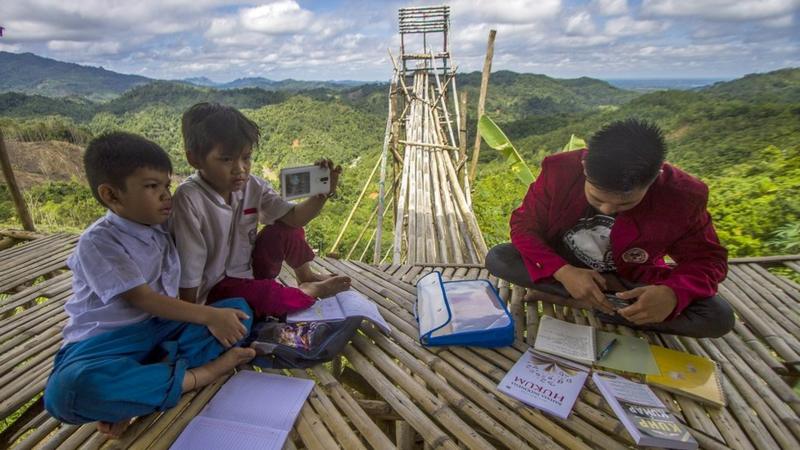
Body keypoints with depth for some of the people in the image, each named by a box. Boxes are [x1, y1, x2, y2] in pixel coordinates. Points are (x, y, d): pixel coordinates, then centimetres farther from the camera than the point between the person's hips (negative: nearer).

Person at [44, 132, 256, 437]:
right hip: (107, 340, -5)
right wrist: (208, 315, -23)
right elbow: (143, 299, -18)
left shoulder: (162, 228, 7)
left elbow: (180, 286, 11)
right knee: (66, 391, -37)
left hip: (162, 327, 6)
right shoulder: (98, 242, -13)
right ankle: (200, 374, -25)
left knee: (239, 309, -11)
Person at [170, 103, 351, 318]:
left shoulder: (252, 186, -9)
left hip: (250, 269, 6)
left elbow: (294, 217, -12)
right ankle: (312, 290, -2)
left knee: (285, 228, -7)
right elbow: (189, 271, -22)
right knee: (265, 295, -32)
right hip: (215, 289, -6)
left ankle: (306, 276, 15)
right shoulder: (189, 199, -26)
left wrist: (322, 194, -29)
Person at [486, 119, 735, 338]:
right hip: (565, 270, 0)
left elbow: (707, 259, -11)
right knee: (497, 258, -25)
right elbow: (524, 224, -17)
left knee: (719, 318, -23)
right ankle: (617, 300, -18)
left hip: (632, 281, 1)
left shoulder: (683, 196, -24)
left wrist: (672, 293, -35)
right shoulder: (560, 171, -25)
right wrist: (562, 272, -35)